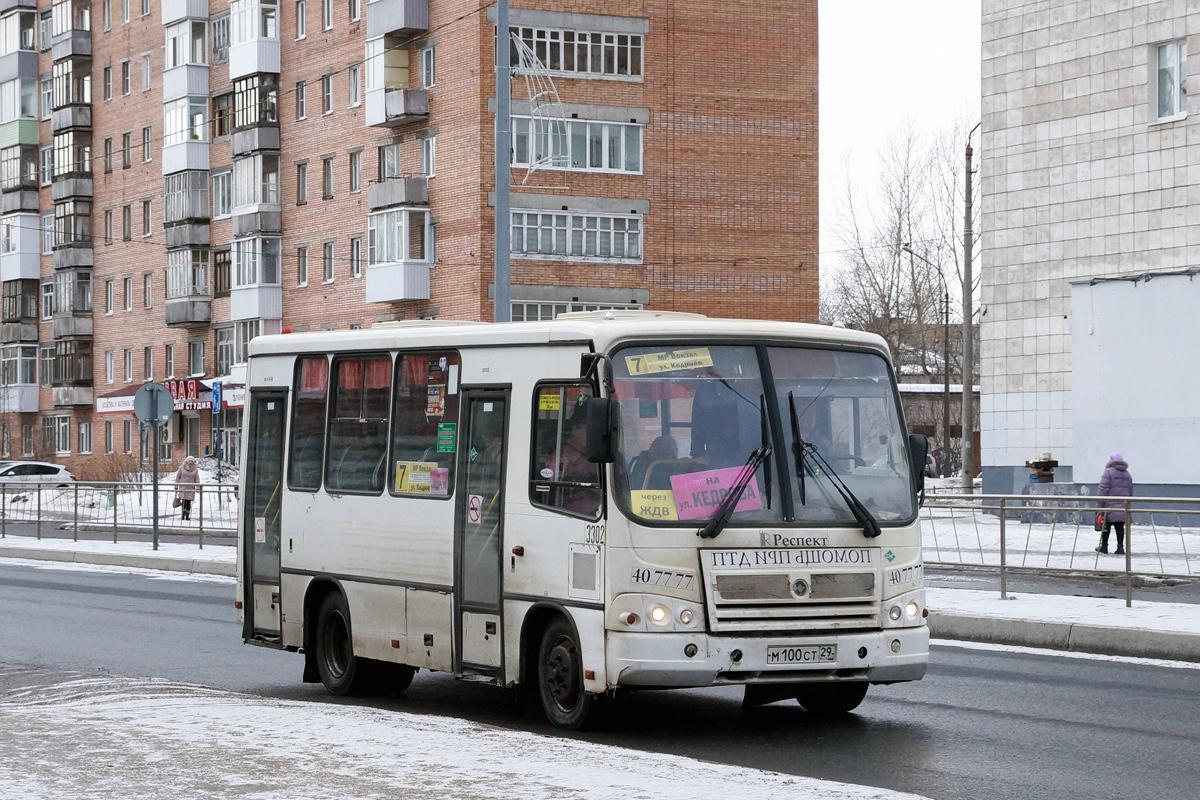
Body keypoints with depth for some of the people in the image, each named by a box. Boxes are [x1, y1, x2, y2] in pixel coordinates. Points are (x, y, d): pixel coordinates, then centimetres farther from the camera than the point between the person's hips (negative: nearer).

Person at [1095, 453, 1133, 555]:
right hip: (1123, 507, 5)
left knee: (1106, 526, 6)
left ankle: (1104, 546, 12)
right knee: (1120, 527, 5)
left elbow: (1103, 490, -10)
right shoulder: (1127, 474, 15)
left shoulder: (1108, 472, -6)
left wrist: (1101, 505, -7)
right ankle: (1120, 546, -1)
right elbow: (1130, 492, 18)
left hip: (1110, 505, -5)